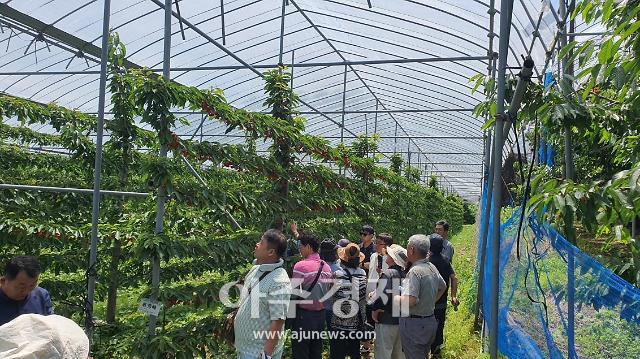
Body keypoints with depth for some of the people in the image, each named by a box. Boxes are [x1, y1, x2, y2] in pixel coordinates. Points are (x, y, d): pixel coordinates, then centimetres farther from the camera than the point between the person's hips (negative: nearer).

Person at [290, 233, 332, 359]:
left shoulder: (301, 266, -16)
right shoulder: (326, 267, 5)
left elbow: (293, 292, -15)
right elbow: (328, 291, 11)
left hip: (304, 314, -7)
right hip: (321, 314, 7)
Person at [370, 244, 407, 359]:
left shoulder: (388, 273, -16)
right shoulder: (404, 274, 6)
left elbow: (383, 295, -25)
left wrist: (375, 310, -11)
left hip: (386, 320, -8)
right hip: (401, 318, 8)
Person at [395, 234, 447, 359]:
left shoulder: (415, 271, -23)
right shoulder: (432, 268, 5)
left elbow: (410, 301, -32)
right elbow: (443, 287, 24)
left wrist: (391, 297, -17)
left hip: (414, 324, -9)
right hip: (430, 320, 9)